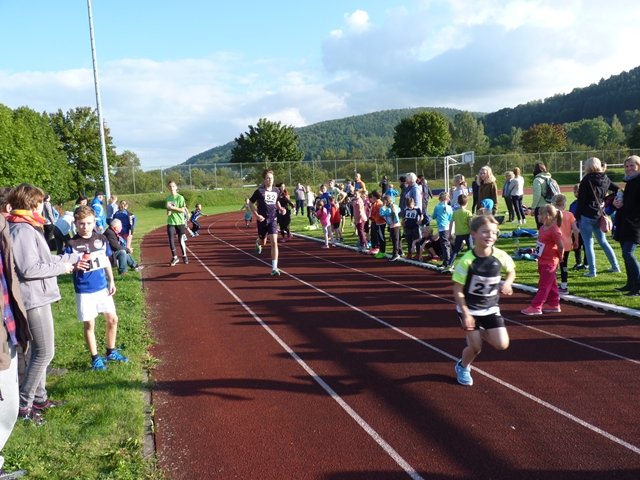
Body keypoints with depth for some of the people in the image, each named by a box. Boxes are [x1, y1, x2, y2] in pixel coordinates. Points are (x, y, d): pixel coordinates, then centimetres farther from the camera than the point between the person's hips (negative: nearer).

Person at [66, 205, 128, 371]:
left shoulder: (101, 239, 1)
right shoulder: (72, 244, -11)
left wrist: (111, 281, 9)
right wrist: (75, 266, -31)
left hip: (103, 287, 5)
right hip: (84, 291, -4)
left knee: (112, 319, 11)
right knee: (89, 325, 4)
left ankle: (110, 352, 30)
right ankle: (95, 358, 19)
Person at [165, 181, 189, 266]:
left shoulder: (180, 197, -5)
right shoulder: (168, 198, 8)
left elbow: (182, 210, -11)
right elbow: (168, 211, 14)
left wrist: (172, 207, -15)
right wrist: (168, 212, -8)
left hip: (180, 222, -3)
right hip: (170, 222, 3)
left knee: (181, 240, 3)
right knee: (171, 240, -3)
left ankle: (184, 256, 23)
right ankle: (174, 257, 9)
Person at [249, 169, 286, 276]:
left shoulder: (276, 190, 3)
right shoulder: (259, 191, -9)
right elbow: (250, 204, -2)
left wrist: (280, 209, 2)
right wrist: (257, 215, -13)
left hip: (273, 220, 2)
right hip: (262, 220, -1)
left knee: (274, 243, -12)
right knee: (263, 242, 15)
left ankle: (274, 268, -9)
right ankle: (258, 243, 57)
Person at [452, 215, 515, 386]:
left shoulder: (501, 256, -12)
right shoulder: (467, 260, -22)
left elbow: (511, 272, 10)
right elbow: (457, 291, -15)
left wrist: (507, 283, -12)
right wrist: (465, 314, -18)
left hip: (491, 308, 4)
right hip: (469, 309, -3)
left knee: (502, 345, -7)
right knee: (475, 347, -1)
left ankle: (481, 333, 25)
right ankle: (462, 367, 32)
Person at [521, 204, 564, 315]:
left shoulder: (554, 230, -21)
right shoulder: (542, 228, 7)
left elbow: (561, 246, -19)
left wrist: (560, 257, -7)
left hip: (549, 263, -9)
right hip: (542, 261, 9)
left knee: (543, 285, -4)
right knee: (551, 285, 17)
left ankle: (536, 307, -2)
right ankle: (554, 304, 26)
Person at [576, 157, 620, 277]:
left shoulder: (586, 180, -12)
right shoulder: (605, 179, 7)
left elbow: (581, 200, -13)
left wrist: (577, 217, -10)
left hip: (586, 216, -6)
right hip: (599, 216, 6)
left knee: (588, 244, 0)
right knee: (603, 241, 20)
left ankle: (592, 271, 1)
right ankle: (615, 266, 25)